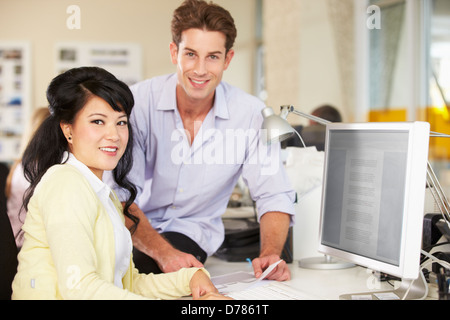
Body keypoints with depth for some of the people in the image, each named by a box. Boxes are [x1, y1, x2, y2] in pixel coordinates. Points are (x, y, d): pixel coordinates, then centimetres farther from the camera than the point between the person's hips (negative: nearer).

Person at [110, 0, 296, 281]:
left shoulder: (251, 114, -11)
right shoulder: (139, 102, -15)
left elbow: (274, 196, -7)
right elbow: (121, 195, -18)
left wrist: (270, 254, -27)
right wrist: (163, 252, -33)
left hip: (192, 230, 0)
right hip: (132, 228, 0)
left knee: (147, 268, -32)